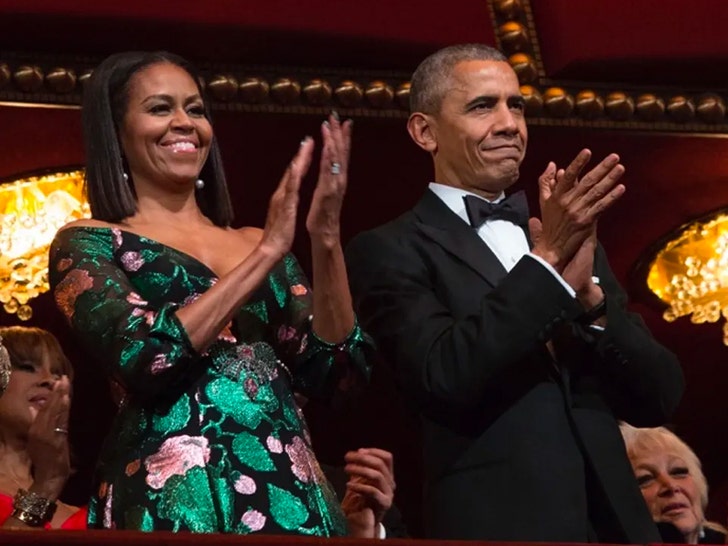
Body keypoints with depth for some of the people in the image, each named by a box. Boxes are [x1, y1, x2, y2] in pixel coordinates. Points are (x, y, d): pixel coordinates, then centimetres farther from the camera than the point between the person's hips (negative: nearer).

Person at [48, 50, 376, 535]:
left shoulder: (257, 244, 16)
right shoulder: (87, 244, 3)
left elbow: (333, 370, 5)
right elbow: (141, 357, -14)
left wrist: (326, 239, -7)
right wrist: (267, 253, -12)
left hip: (287, 491, 4)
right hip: (172, 497, -4)